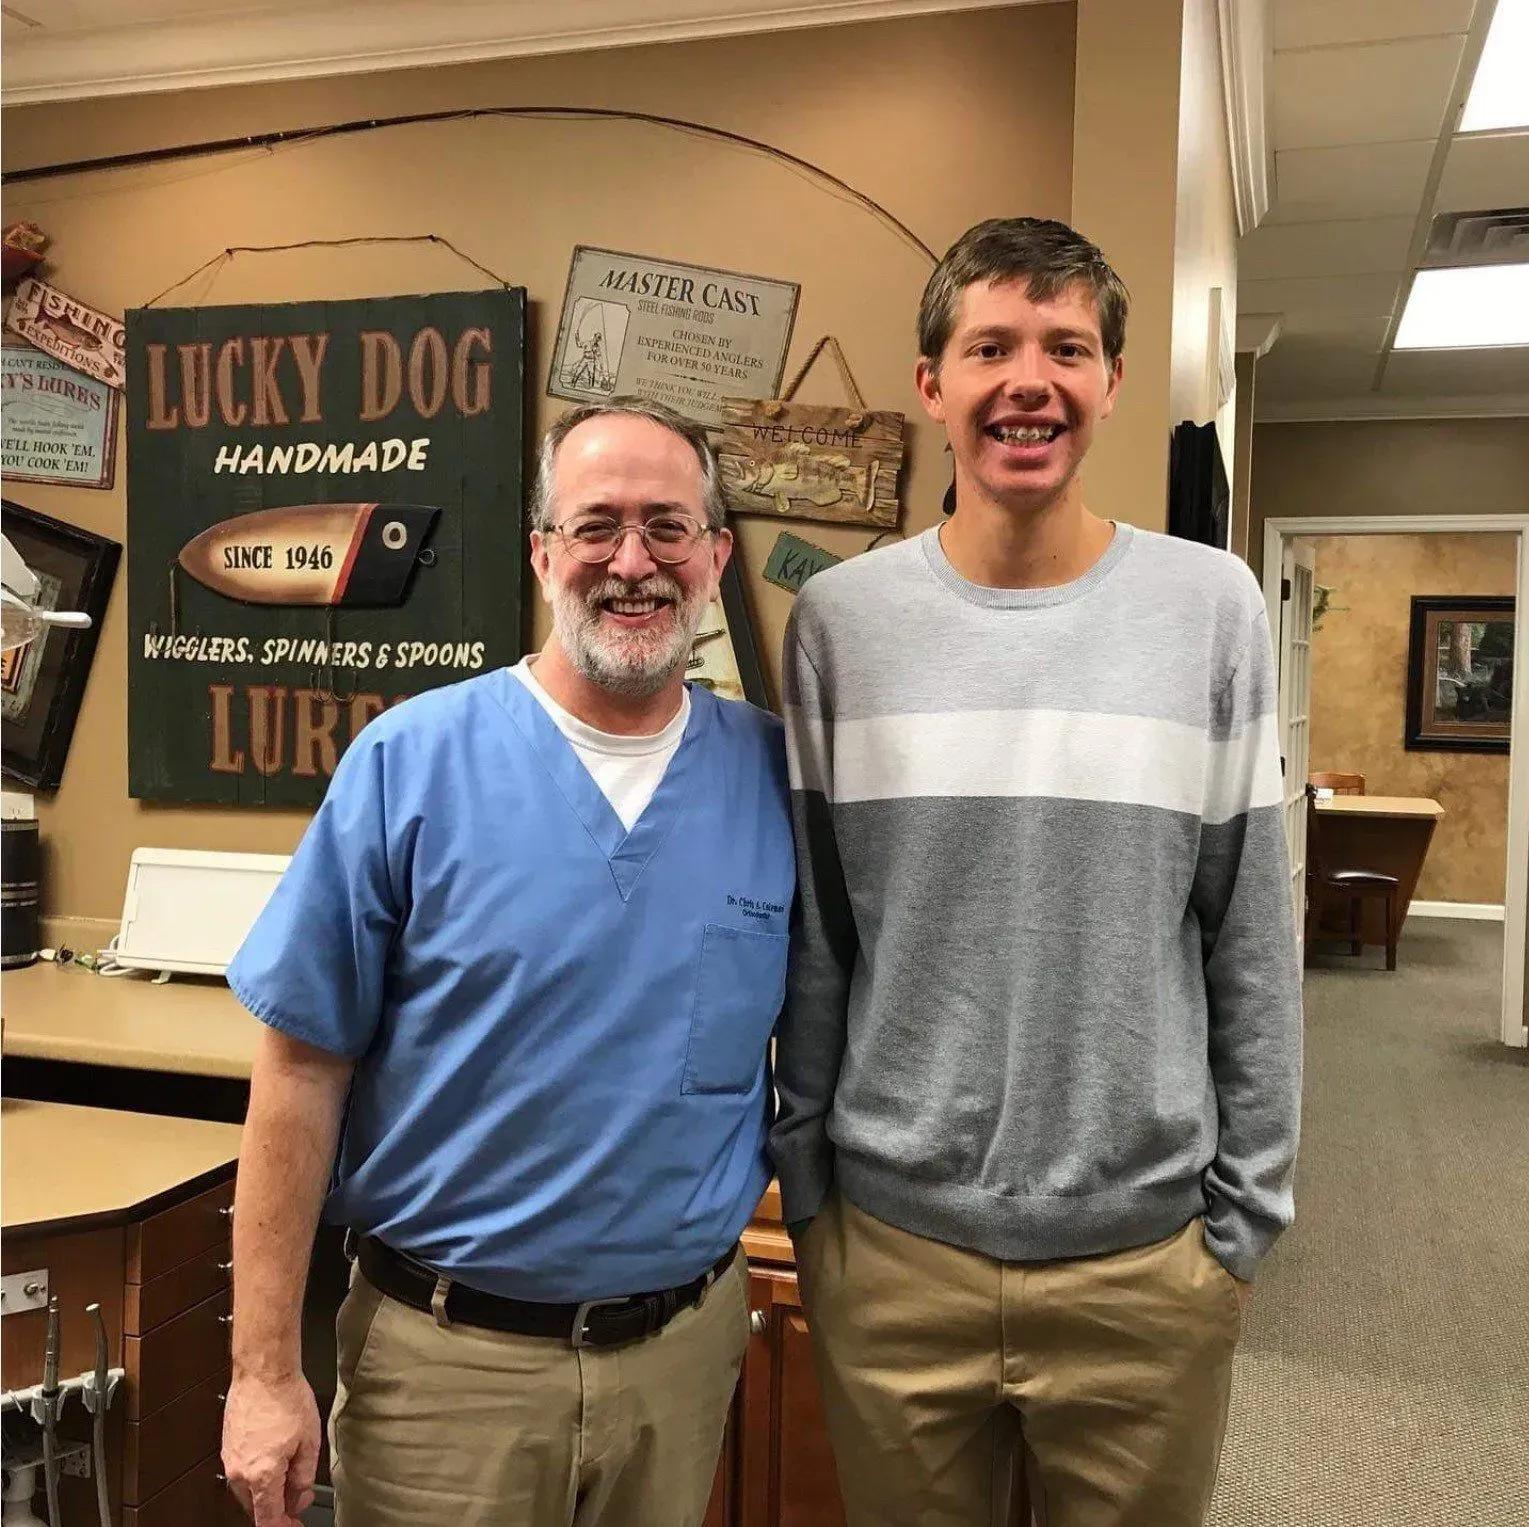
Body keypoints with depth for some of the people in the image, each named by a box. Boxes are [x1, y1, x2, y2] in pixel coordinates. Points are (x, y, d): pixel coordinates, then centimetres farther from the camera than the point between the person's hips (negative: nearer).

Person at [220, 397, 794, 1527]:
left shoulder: (774, 774, -5)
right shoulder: (413, 762, -13)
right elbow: (301, 1070, -10)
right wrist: (266, 1372, -8)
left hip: (686, 1345, 3)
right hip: (446, 1350, -2)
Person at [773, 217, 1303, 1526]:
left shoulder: (1212, 609, -5)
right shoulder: (840, 619, -4)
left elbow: (1253, 942, -1)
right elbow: (808, 933, 1)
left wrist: (1248, 1208, 0)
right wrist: (801, 1174, 2)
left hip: (1148, 1252, 0)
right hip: (889, 1241, 1)